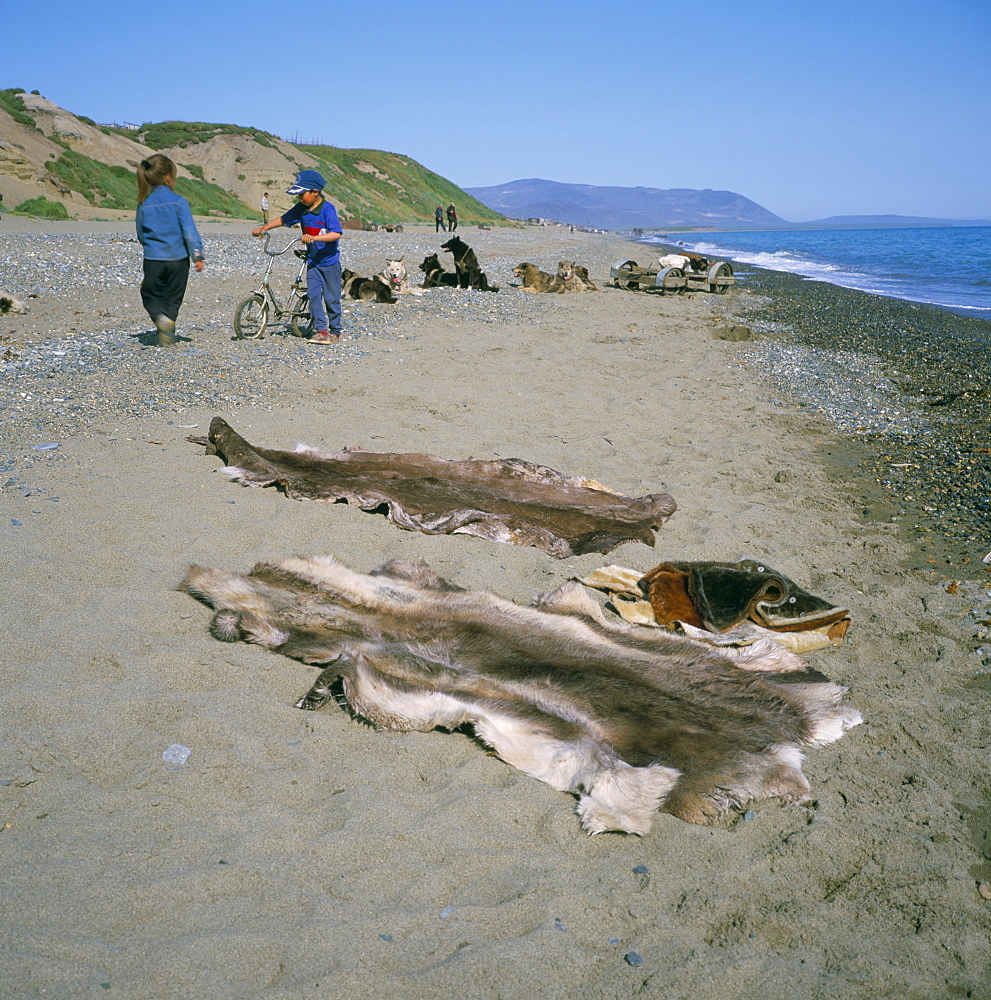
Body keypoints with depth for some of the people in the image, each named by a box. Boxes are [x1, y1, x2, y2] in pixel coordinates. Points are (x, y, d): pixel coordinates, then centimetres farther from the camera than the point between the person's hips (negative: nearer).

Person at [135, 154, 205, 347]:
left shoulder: (144, 204, 2)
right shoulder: (178, 201, -8)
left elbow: (140, 234, 10)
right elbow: (189, 231, -12)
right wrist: (197, 255, -7)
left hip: (153, 259, 1)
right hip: (178, 259, -1)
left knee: (151, 295, 14)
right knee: (173, 298, 11)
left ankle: (160, 316, -17)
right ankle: (167, 337, 10)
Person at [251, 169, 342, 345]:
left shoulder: (327, 209, -16)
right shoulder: (301, 208, 3)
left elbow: (336, 233, -26)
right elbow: (283, 219, 17)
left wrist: (314, 237, -36)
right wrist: (263, 228, 11)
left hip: (329, 260, -5)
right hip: (312, 261, 6)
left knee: (331, 298, 3)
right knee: (314, 295, -4)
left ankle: (335, 331, 16)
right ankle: (321, 330, -2)